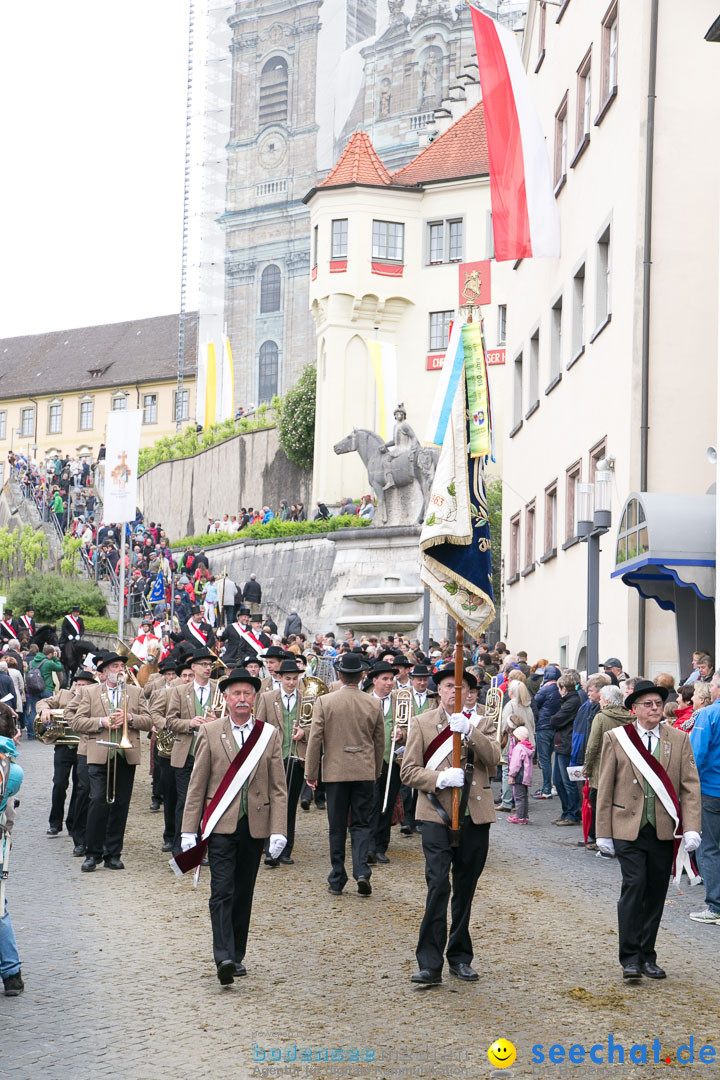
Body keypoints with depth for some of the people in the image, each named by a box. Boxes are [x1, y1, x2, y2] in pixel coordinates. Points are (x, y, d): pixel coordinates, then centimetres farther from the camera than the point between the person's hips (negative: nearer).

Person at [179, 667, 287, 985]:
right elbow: (197, 786, 4)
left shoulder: (270, 734, 6)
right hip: (221, 825, -2)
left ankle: (236, 956, 20)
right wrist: (189, 831, 0)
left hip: (255, 826, 2)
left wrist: (278, 831, -3)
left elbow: (278, 788, 5)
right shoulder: (210, 733, 3)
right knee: (222, 891, -12)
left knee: (243, 894, 9)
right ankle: (224, 958, -18)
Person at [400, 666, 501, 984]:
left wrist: (469, 731, -22)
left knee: (465, 890, 10)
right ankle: (429, 964, -11)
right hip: (437, 814, -2)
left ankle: (460, 957, 23)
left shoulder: (480, 723, 11)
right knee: (438, 885, -14)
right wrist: (440, 779, -17)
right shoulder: (422, 723, 6)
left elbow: (494, 759, -8)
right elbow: (408, 772, 1)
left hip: (474, 816, 3)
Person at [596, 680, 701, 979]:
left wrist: (691, 828, -7)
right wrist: (604, 833, 2)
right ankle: (630, 957, -5)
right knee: (634, 885, -13)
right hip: (628, 828, -2)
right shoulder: (616, 739, 2)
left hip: (664, 831, 2)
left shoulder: (679, 740, 6)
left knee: (656, 893, 7)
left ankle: (647, 956, 19)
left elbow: (690, 786, 4)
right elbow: (605, 789, 4)